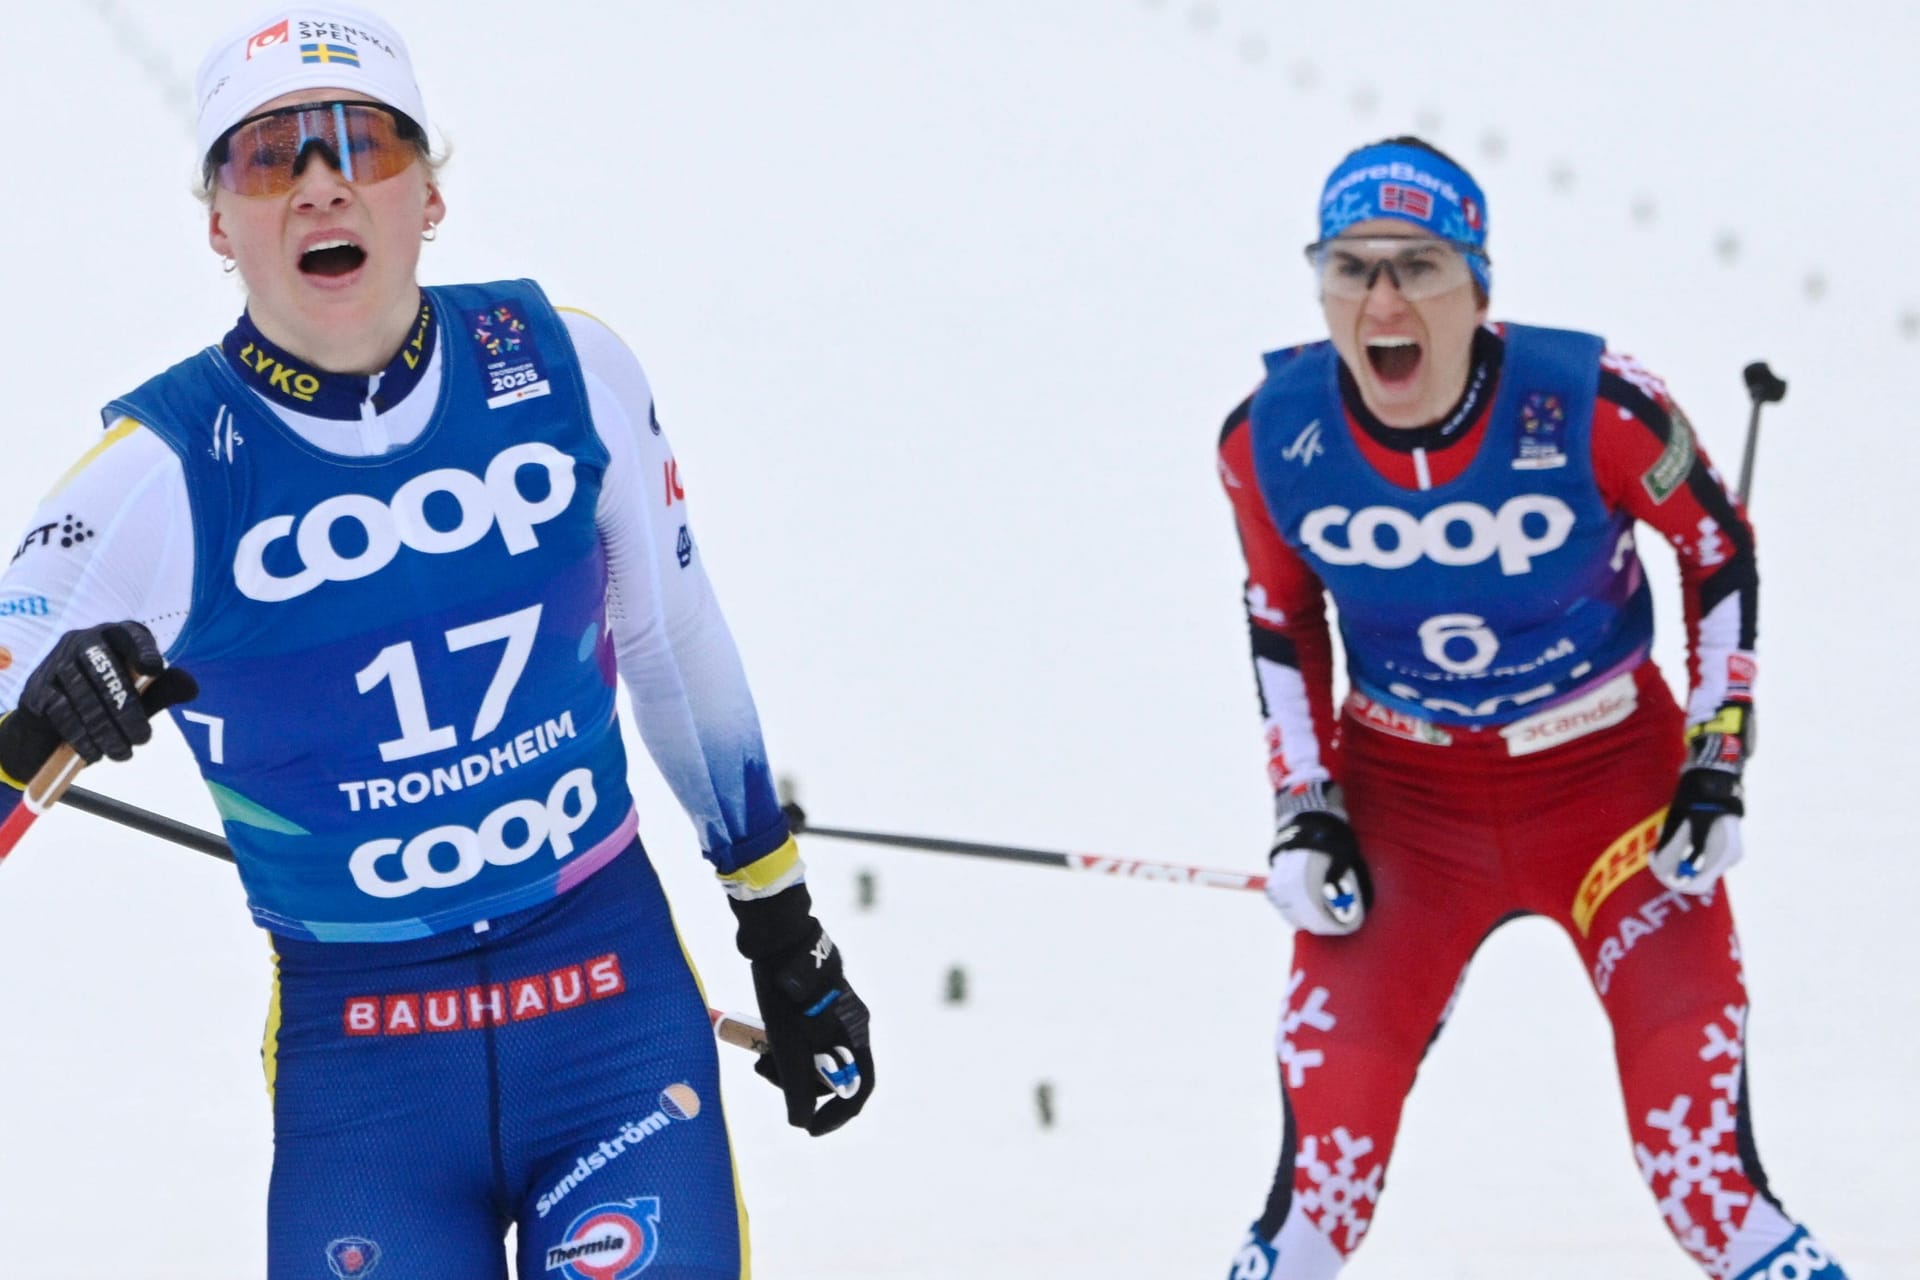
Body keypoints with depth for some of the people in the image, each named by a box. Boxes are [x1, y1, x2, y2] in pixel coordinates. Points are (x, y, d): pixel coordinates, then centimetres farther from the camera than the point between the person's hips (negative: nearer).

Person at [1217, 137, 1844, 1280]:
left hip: (1615, 773, -2)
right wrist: (1305, 810, -1)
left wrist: (1717, 761, -6)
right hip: (1402, 794, 2)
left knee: (1692, 1107, -10)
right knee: (1332, 1098, -6)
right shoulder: (1270, 442, -14)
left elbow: (1719, 546, -5)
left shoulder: (1592, 406, -22)